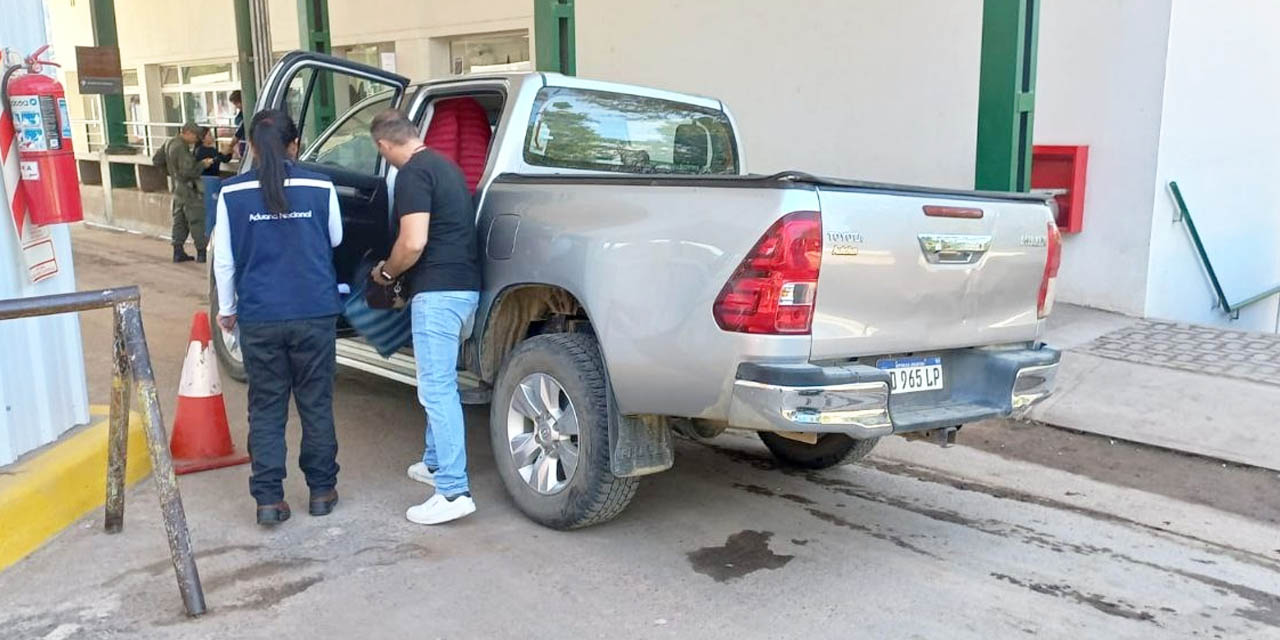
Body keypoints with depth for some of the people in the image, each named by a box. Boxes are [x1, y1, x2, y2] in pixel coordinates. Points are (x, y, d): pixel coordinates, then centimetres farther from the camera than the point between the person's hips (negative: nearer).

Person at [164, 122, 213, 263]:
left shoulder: (170, 143, 10)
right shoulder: (181, 147, -21)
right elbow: (187, 171, -24)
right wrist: (203, 164, -13)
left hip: (177, 189, 10)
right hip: (188, 189, -10)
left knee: (179, 220, 13)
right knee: (197, 220, -2)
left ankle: (178, 252, 15)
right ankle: (201, 252, 1)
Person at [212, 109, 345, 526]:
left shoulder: (232, 193, -4)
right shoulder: (320, 188, -4)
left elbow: (224, 260, 2)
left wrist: (227, 308, 15)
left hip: (259, 318, 0)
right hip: (315, 313, 0)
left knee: (266, 408, 10)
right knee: (316, 403, 12)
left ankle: (269, 499, 11)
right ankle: (321, 491, 20)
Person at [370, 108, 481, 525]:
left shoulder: (412, 175, -11)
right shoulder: (443, 165, 18)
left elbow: (413, 243, -20)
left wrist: (386, 272, -1)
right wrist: (397, 272, 32)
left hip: (438, 291, -10)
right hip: (463, 285, 10)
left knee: (437, 387, -9)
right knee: (440, 382, 21)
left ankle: (454, 491, -9)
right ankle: (436, 463, 34)